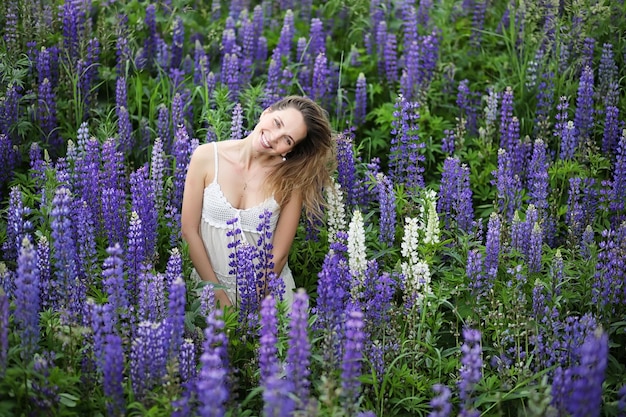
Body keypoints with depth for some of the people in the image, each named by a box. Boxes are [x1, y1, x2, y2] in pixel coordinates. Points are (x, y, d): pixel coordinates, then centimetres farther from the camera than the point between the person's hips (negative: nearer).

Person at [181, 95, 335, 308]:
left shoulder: (291, 179, -9)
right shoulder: (207, 157, -7)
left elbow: (279, 254, -5)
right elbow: (189, 231, -3)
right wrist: (219, 296, -6)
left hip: (268, 289, 1)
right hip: (210, 284, 0)